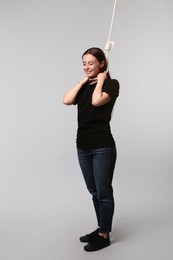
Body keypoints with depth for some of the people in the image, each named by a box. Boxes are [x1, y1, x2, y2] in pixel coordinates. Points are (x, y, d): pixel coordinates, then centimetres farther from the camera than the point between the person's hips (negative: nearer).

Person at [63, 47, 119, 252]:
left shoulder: (111, 83, -6)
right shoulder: (84, 86, 13)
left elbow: (96, 101, -26)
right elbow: (67, 100, -4)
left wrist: (100, 79, -10)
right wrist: (83, 80, 1)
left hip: (102, 146, -7)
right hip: (83, 146, 8)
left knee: (104, 192, 4)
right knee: (94, 192, 17)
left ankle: (104, 236, 18)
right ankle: (101, 229, 32)